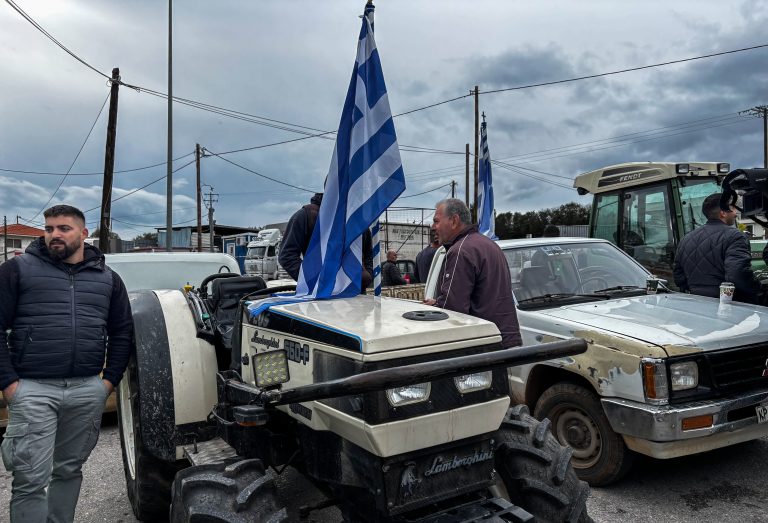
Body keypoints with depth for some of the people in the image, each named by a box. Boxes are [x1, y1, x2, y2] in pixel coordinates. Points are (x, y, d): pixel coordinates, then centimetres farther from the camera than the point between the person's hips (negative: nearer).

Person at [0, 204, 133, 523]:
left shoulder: (107, 278, 10)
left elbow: (122, 332, 12)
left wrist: (110, 378, 4)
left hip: (89, 391, 3)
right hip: (32, 389, -3)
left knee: (69, 470, 15)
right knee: (31, 479, -1)